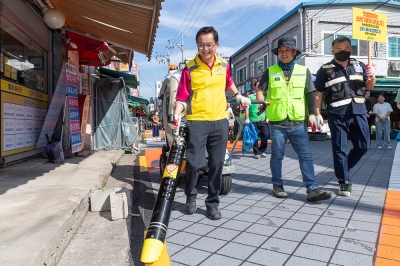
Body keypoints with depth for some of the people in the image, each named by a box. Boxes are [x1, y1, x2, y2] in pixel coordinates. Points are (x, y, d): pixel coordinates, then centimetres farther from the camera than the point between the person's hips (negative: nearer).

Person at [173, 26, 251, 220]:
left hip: (220, 121, 4)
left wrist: (239, 97, 23)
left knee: (217, 164, 6)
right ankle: (191, 196, 24)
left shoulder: (224, 65, 8)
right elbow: (182, 97, -7)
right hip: (196, 122, -3)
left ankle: (212, 203, 20)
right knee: (194, 162, -4)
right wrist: (176, 116, -21)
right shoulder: (190, 69, -5)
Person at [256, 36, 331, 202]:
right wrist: (261, 101, -18)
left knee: (306, 155, -2)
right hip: (277, 123, -1)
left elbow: (310, 94, 8)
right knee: (277, 155, 7)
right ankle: (277, 185, 21)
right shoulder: (270, 72, 5)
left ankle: (312, 189, 2)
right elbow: (260, 90, 3)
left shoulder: (304, 71, 9)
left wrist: (312, 114, 1)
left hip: (298, 122, 2)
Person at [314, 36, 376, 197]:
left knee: (363, 146, 9)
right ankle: (344, 182, 12)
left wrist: (372, 77, -5)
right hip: (337, 115, -4)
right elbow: (318, 94, 0)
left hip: (358, 112, 4)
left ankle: (342, 169, 31)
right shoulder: (325, 70, 0)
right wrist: (317, 114, -6)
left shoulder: (359, 66, 11)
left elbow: (369, 87, 17)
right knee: (339, 149, 1)